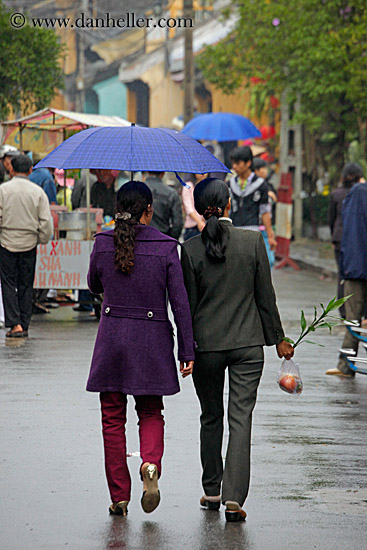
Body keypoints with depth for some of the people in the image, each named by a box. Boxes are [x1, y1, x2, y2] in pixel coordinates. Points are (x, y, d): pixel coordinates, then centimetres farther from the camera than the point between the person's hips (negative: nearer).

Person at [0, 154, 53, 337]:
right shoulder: (38, 192, -1)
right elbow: (46, 222, -2)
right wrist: (42, 240, 12)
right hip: (29, 244, 2)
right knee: (26, 286, 11)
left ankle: (15, 324, -8)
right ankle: (24, 326, 13)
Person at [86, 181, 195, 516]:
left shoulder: (103, 243, -3)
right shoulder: (166, 247, -7)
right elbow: (180, 303, -6)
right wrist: (187, 351, -1)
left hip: (111, 337, 1)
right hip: (152, 339, 0)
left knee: (113, 418, 10)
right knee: (151, 413, 16)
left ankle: (119, 497, 9)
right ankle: (151, 464, -13)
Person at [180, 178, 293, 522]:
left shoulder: (191, 249, -7)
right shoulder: (253, 242, -6)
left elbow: (188, 304, -2)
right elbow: (265, 296, 0)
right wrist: (277, 338, 10)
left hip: (206, 343, 0)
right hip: (248, 343, 0)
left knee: (211, 417, 17)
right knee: (240, 419, -1)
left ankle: (212, 491, 26)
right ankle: (233, 497, -11)